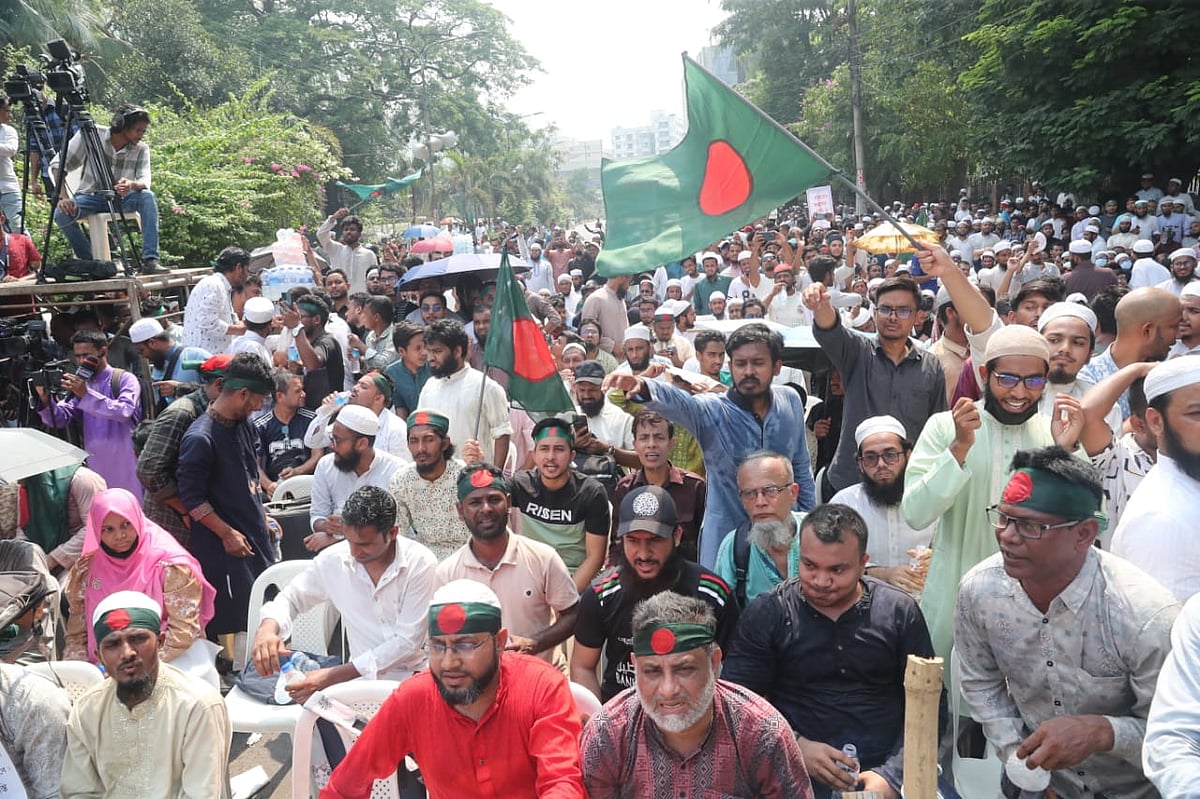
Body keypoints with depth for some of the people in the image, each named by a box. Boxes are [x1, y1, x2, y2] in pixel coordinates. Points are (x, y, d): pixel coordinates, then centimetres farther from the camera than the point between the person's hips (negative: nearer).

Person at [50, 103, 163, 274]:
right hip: (91, 195, -1)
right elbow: (58, 163, -7)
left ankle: (150, 260, -33)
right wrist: (63, 197, -20)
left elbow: (145, 181, -18)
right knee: (61, 214, -31)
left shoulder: (141, 149, -5)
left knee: (148, 197, -30)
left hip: (122, 199, 1)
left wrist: (132, 185, -44)